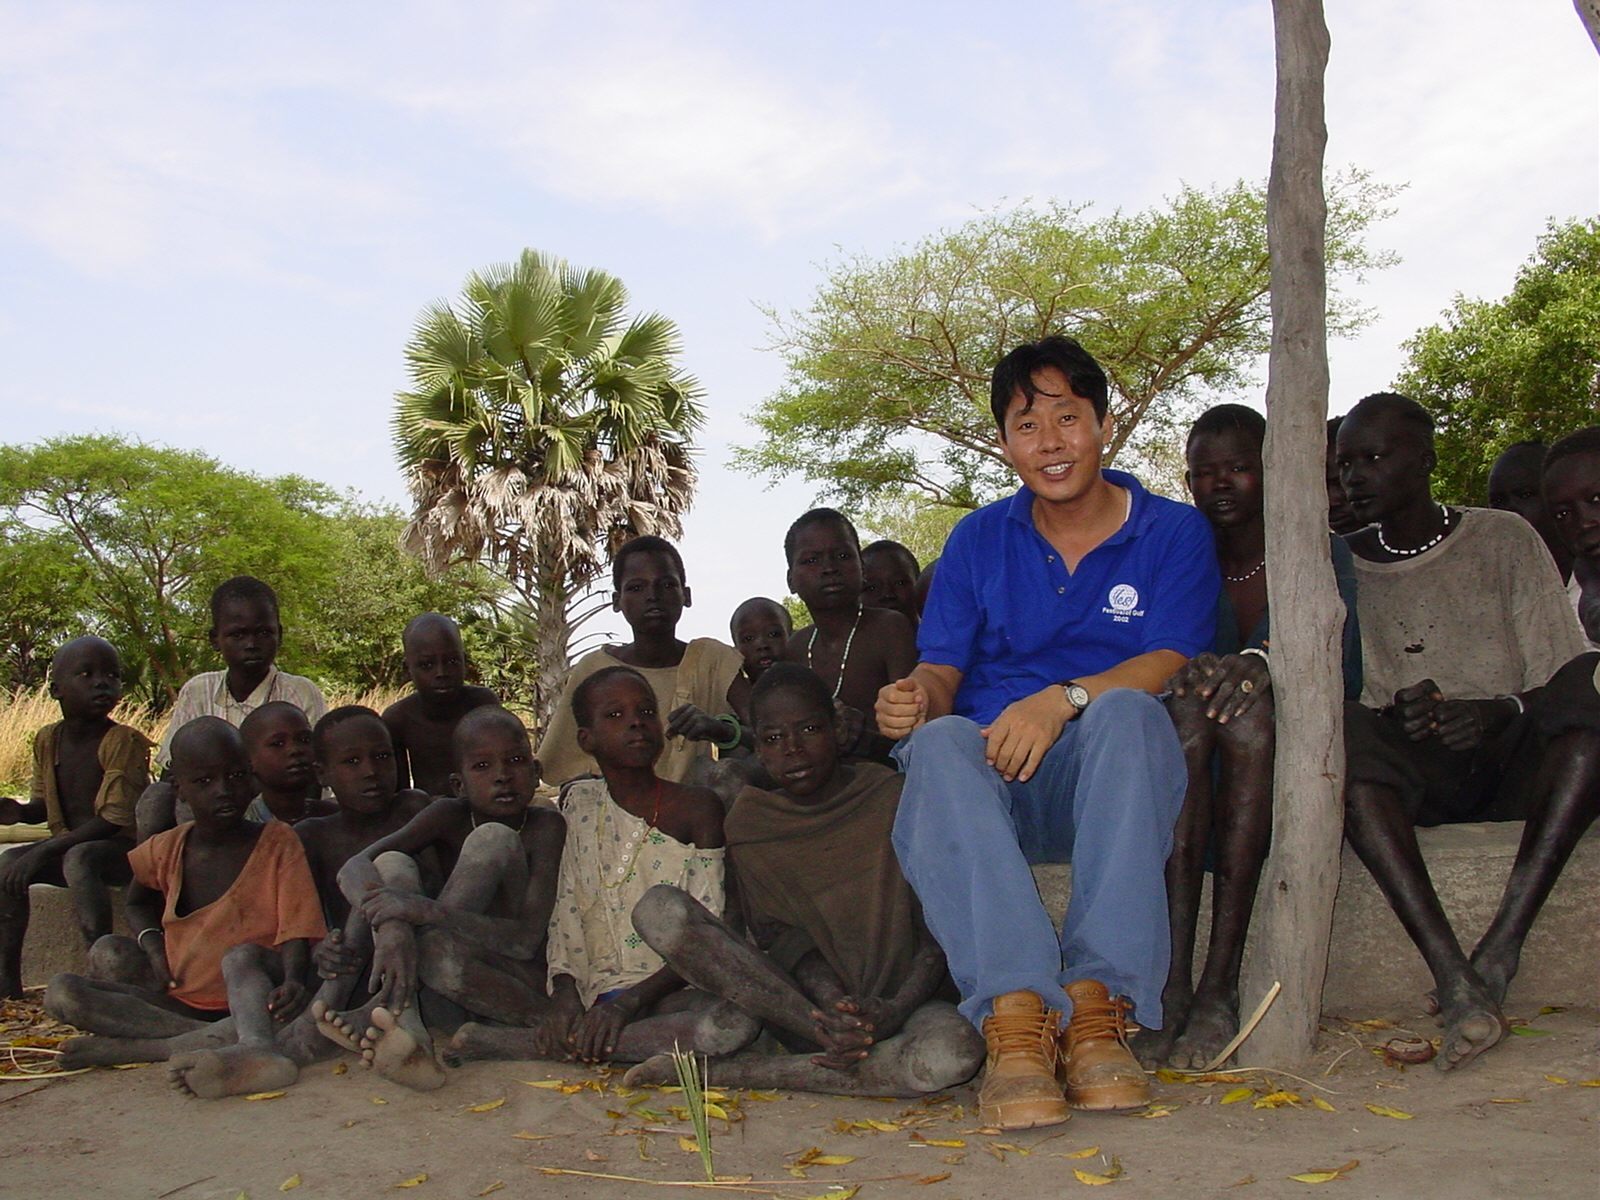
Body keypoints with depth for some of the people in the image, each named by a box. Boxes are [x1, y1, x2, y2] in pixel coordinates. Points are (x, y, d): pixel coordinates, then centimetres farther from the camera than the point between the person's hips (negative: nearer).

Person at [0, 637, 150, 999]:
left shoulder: (124, 741, -16)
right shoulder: (47, 740, 5)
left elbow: (114, 819, -21)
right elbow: (43, 805, 16)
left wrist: (46, 849, -24)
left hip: (123, 849, -7)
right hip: (70, 846, 7)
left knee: (79, 859, -35)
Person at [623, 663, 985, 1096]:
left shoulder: (895, 799, -1)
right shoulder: (749, 821, 6)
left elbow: (940, 933, -4)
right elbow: (782, 937, 0)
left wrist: (895, 1011, -23)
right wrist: (831, 1006, -22)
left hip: (897, 999, -1)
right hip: (806, 1003, 2)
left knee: (956, 1050, -40)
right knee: (660, 910, -19)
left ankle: (727, 1072, -24)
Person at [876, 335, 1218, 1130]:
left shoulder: (1173, 533, 8)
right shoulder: (977, 541, 14)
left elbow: (1171, 665, -6)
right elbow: (941, 671, 8)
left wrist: (1063, 698, -24)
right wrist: (916, 700, -18)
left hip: (1107, 783, -1)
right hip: (992, 775, 2)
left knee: (1126, 711, -34)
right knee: (939, 745, -32)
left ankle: (1097, 1002, -37)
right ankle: (1014, 1014, -42)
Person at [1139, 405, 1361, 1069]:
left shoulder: (1320, 553, 7)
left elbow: (1345, 673, -8)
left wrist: (1266, 667, -29)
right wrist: (1194, 675, -21)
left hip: (1289, 754, -1)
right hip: (1189, 770, 1)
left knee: (1247, 707, -33)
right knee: (1191, 706, -33)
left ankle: (1219, 988, -39)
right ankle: (1173, 986, -43)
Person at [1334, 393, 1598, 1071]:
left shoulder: (1504, 541, 8)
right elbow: (1341, 696, 2)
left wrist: (1503, 712, -23)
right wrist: (1393, 715, -21)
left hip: (1517, 760, 0)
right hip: (1413, 775, 0)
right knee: (1341, 732, -32)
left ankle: (1501, 946, -36)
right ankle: (1452, 977, -41)